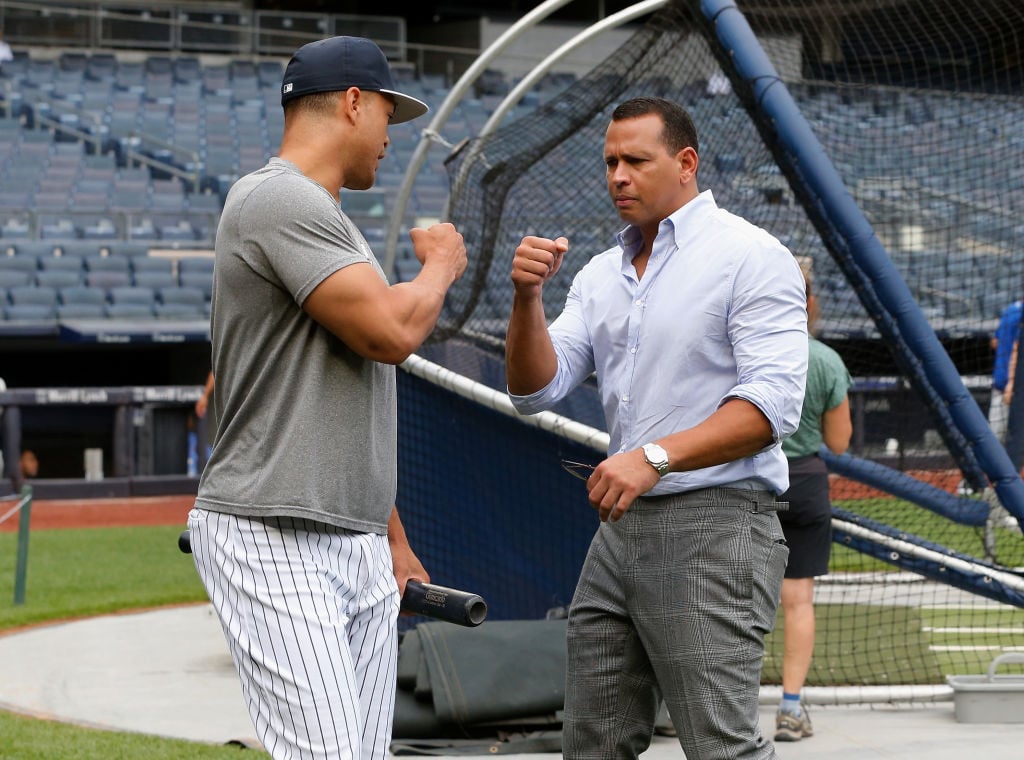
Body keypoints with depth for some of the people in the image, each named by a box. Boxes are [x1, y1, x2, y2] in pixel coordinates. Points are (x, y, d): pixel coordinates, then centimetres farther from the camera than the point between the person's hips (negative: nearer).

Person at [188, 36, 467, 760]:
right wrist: (441, 265, 2)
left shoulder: (327, 220, 22)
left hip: (361, 554, 10)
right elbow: (391, 332, -20)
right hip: (274, 545, -10)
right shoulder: (278, 199, -11)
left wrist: (393, 536, 25)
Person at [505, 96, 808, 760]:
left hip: (714, 529, -8)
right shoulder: (602, 275, 16)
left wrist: (655, 457, -24)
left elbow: (772, 404, -17)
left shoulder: (751, 257, -7)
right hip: (621, 529, 8)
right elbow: (535, 391, 9)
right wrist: (527, 298, -8)